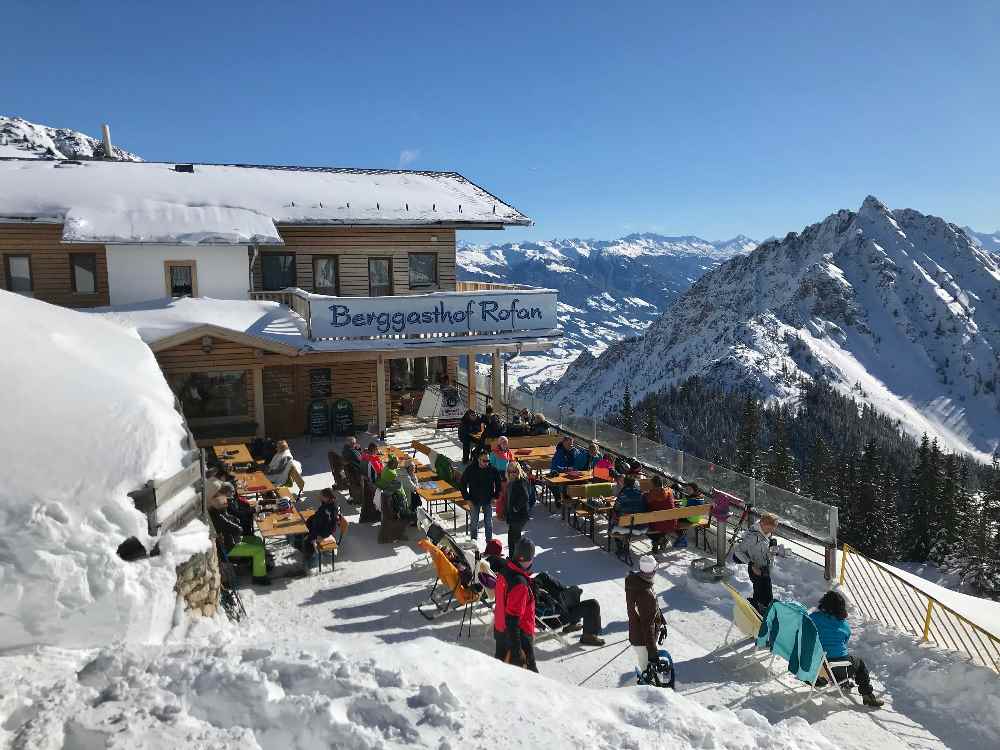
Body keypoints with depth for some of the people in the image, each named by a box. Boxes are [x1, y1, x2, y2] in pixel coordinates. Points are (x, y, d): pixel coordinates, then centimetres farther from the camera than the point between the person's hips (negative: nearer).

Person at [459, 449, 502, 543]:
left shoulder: (492, 470, -10)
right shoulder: (470, 469, -13)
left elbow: (498, 483, 6)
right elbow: (462, 485, -3)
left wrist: (495, 496, 0)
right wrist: (467, 499, -6)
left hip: (488, 501, 1)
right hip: (474, 501, -1)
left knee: (488, 522, 9)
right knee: (474, 523, 8)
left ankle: (489, 541, 22)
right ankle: (473, 541, 22)